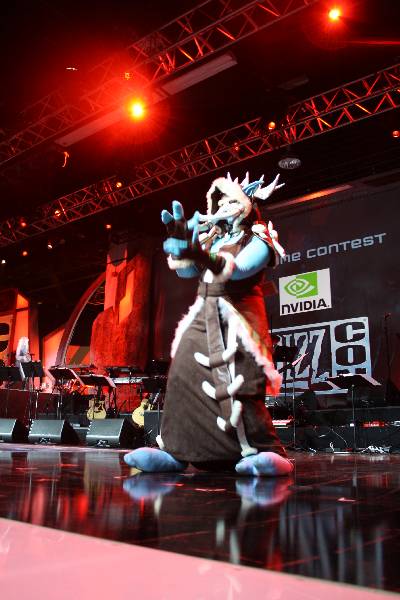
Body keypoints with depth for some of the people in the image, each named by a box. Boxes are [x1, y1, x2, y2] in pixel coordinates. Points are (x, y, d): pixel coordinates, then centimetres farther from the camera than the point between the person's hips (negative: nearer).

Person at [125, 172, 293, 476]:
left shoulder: (258, 240, 4)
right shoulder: (212, 239, 22)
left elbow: (240, 267, -18)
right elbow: (186, 270, 10)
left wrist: (206, 259, -37)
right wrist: (182, 240, -10)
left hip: (236, 318, -6)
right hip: (203, 316, 6)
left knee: (239, 386, -19)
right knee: (183, 376, -9)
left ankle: (267, 452, -15)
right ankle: (175, 450, -8)